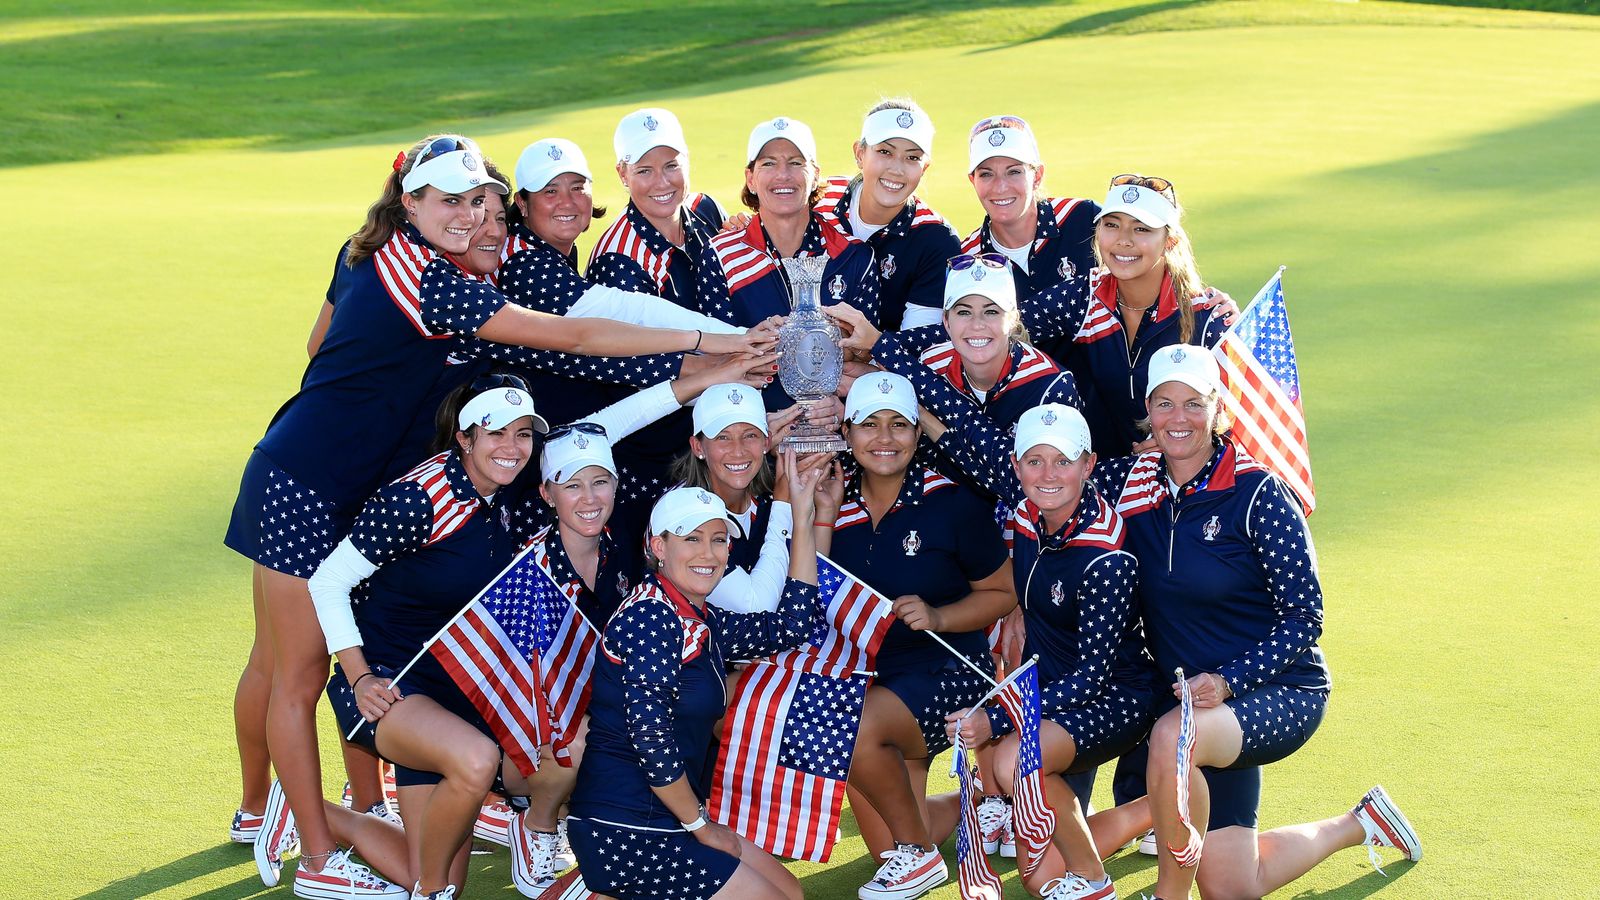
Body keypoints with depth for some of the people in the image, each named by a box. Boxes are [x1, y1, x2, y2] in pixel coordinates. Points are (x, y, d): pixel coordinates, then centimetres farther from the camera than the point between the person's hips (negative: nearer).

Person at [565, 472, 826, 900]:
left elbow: (792, 624, 18)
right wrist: (701, 825, -11)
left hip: (664, 822, 9)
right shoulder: (650, 616, -15)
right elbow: (649, 735, -21)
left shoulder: (705, 623, 10)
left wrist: (802, 514, 17)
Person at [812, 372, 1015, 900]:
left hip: (949, 673, -5)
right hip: (868, 683, 5)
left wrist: (937, 616, -20)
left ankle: (920, 852, -9)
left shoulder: (951, 504, -10)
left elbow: (1003, 594, -3)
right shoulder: (835, 508, 0)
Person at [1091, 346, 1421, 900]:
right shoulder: (1131, 481, -2)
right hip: (1205, 706, 6)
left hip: (1278, 690, -6)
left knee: (1172, 738, -38)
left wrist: (1228, 681, -26)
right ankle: (1358, 826, 36)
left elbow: (1305, 616, -14)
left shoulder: (1256, 492, -15)